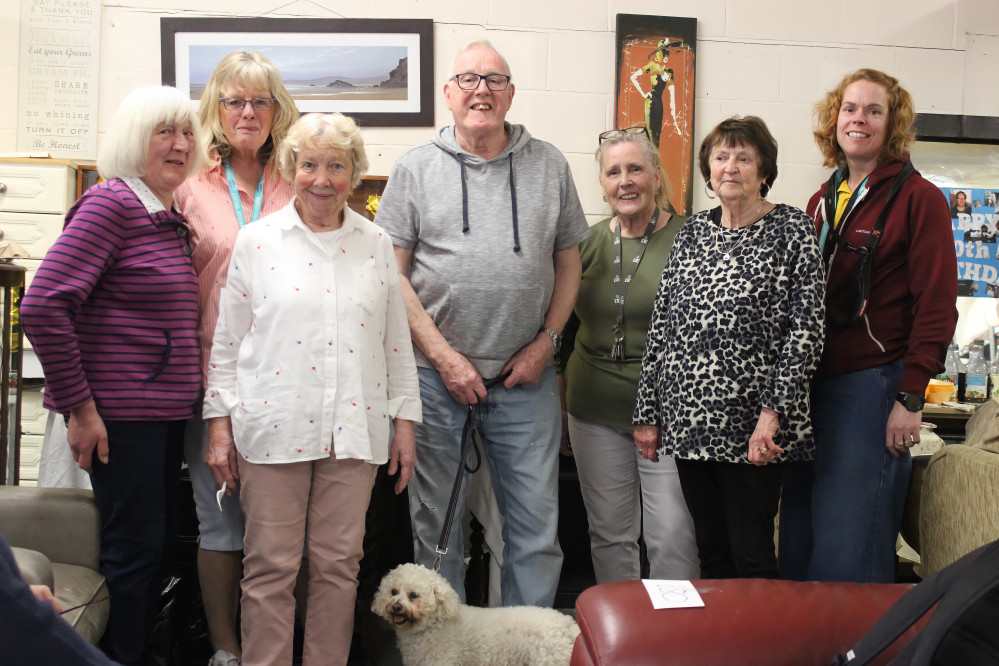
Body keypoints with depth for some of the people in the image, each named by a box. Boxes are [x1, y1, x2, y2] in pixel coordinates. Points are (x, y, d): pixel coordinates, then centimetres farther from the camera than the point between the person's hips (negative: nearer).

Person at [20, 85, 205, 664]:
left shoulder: (172, 219, 14)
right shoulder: (111, 203, -11)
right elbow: (43, 306, -19)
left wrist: (190, 401, 13)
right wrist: (79, 407, -16)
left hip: (168, 412, 8)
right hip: (121, 414, -8)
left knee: (158, 546, 15)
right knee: (134, 548, -1)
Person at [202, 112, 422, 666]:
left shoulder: (377, 245, 9)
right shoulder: (256, 240, 3)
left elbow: (396, 341, 12)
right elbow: (227, 340, 5)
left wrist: (404, 422, 8)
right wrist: (220, 424, 1)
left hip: (354, 427, 2)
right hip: (274, 426, -2)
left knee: (339, 563, 7)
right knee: (270, 567, 3)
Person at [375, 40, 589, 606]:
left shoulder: (549, 166, 8)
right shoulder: (416, 169, 2)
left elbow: (569, 262, 11)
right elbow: (391, 273, -2)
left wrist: (545, 343, -2)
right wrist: (444, 357, -9)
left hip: (526, 375, 1)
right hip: (437, 371, -1)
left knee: (537, 522, 6)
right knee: (437, 520, 10)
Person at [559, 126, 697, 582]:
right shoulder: (589, 243, 8)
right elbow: (567, 325, 18)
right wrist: (562, 389, 15)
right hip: (595, 413, 4)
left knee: (673, 535, -3)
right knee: (609, 532, 13)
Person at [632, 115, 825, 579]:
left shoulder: (792, 231, -2)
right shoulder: (692, 233, 11)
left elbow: (806, 330, -8)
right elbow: (661, 325, 11)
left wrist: (773, 413, -16)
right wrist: (648, 414, 8)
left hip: (752, 427, -4)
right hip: (690, 421, 4)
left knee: (752, 557, 2)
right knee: (710, 554, 13)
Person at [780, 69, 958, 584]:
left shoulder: (919, 198, -3)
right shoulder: (822, 202, 15)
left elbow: (937, 305, -8)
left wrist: (910, 398, -14)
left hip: (872, 384, -6)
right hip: (811, 384, 6)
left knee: (847, 551, -4)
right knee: (798, 545, 9)